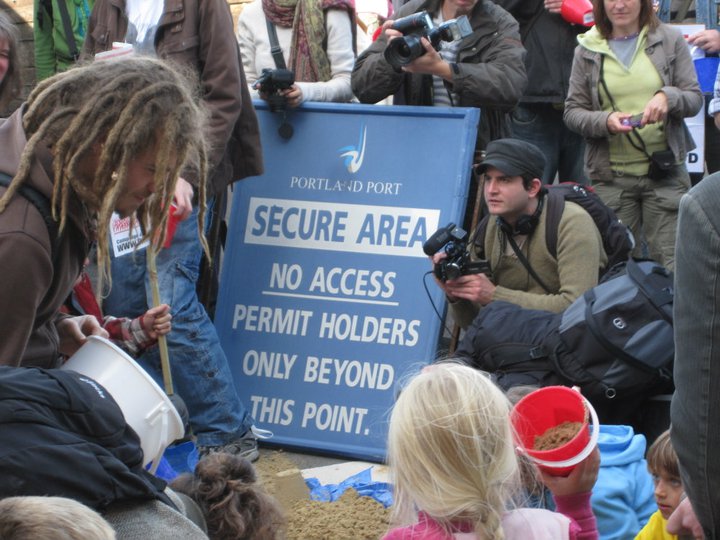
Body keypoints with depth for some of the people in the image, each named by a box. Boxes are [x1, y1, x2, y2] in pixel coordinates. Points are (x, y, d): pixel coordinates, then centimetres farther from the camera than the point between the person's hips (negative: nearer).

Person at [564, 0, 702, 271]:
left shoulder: (670, 40, 5)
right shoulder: (588, 51, 5)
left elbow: (695, 98, 4)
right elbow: (572, 111, 4)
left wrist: (668, 97, -18)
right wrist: (605, 121, -15)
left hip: (665, 170, -1)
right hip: (611, 175, 1)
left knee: (670, 262, -5)